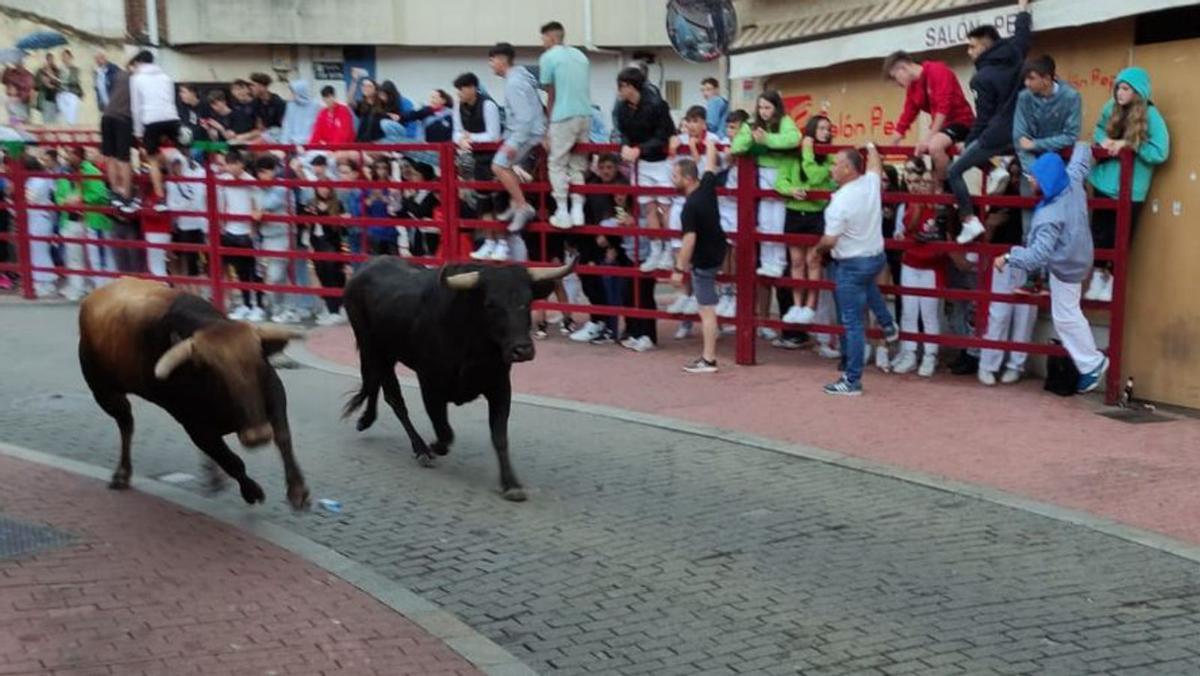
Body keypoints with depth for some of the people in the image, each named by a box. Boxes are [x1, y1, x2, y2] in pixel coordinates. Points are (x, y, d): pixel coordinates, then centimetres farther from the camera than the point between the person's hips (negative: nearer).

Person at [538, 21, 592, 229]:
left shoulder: (548, 57, 0)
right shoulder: (580, 55, 19)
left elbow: (551, 94, 3)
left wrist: (548, 126, 12)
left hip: (564, 117, -6)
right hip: (585, 115, 6)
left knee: (557, 165, 4)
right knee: (578, 165, 12)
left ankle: (562, 213, 0)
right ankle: (577, 210, 6)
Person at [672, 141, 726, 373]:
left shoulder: (690, 206, -26)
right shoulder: (707, 186, -5)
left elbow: (689, 240, -28)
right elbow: (711, 162, 13)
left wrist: (679, 269, -22)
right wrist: (710, 144, 30)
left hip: (704, 261, -9)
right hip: (718, 251, 9)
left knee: (707, 310, -5)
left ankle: (708, 360, -1)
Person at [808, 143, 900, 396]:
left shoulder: (840, 202, -25)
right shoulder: (871, 182, -5)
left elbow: (830, 240, -21)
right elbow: (875, 162, 20)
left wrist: (815, 251, 0)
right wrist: (870, 147, 40)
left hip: (852, 265, -8)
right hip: (876, 257, 8)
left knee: (852, 323, -2)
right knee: (866, 284, 44)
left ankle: (852, 381, 3)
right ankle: (888, 325, 47)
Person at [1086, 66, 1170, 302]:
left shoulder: (1151, 116, -14)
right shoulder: (1111, 108, 0)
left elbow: (1160, 153, -16)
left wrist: (1128, 144, -23)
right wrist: (1103, 140, -6)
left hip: (1130, 189, -4)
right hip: (1104, 183, 5)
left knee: (1120, 237, 8)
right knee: (1099, 233, 12)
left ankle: (1112, 280, 23)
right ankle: (1099, 276, 26)